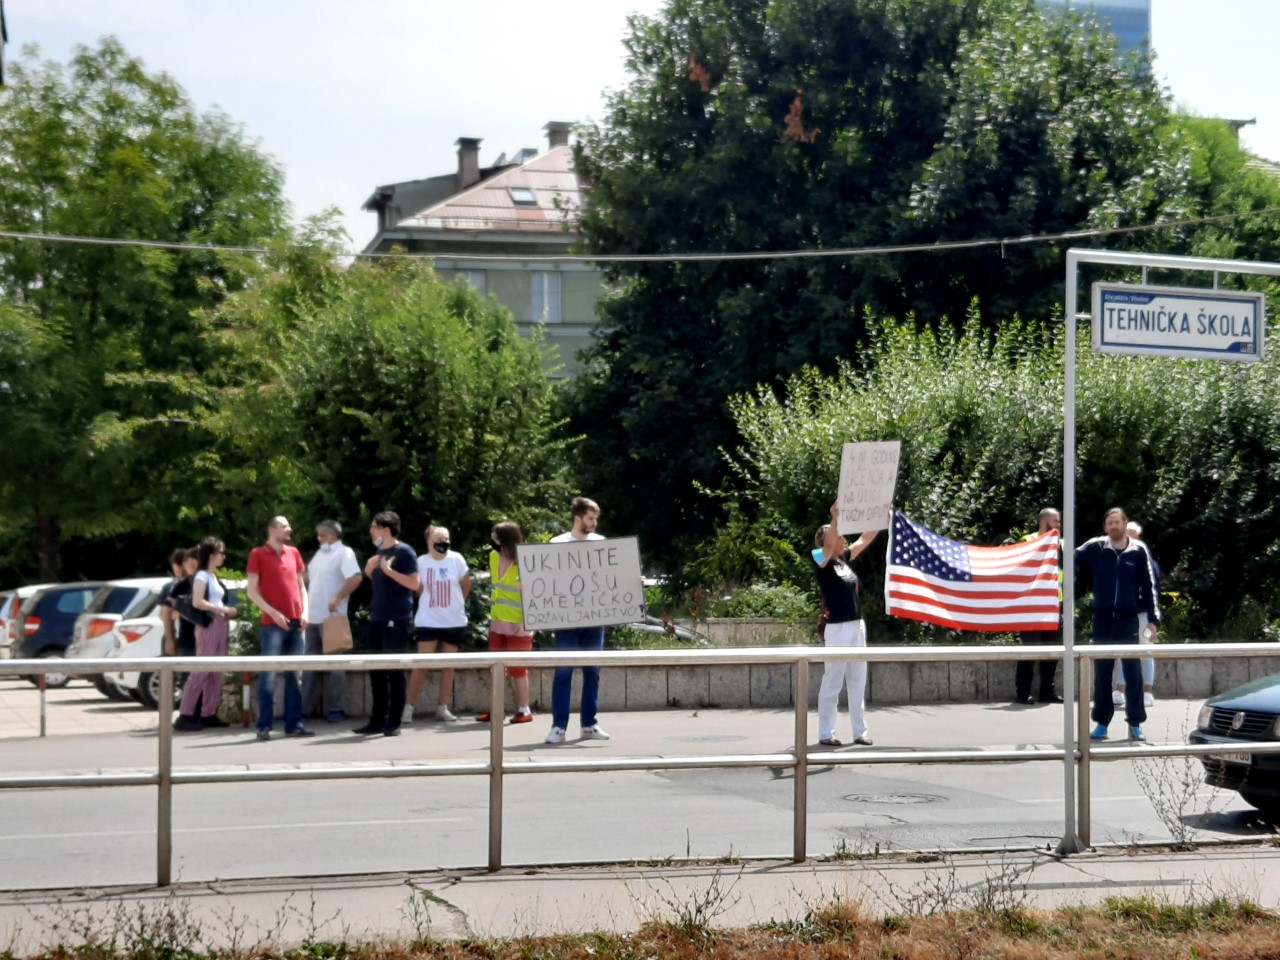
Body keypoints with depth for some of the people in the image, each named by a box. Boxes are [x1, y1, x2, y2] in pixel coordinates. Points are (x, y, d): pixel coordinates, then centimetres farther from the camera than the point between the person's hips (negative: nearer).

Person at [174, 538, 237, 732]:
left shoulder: (213, 576, 19)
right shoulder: (202, 575, -7)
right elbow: (197, 602, -17)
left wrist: (227, 611, 3)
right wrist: (223, 609, -14)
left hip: (219, 625, 9)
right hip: (208, 625, -9)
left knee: (215, 672, 6)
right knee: (201, 670, -11)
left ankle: (208, 714, 8)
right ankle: (185, 715, -12)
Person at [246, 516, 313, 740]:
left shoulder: (293, 552, 15)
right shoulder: (258, 555, 0)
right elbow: (252, 592, -4)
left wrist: (304, 611, 2)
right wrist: (273, 613, -15)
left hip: (296, 623, 5)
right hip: (272, 624, -5)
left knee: (294, 675, 6)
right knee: (268, 674, -7)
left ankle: (294, 724, 9)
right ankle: (264, 726, -5)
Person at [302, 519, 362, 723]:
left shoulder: (344, 553, -8)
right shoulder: (320, 554, 17)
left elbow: (356, 578, -21)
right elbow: (309, 578, 25)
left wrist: (337, 599, -22)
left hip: (331, 617, -8)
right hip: (313, 617, 8)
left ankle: (334, 708, 2)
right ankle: (302, 707, 12)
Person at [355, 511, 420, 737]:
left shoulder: (404, 552, -9)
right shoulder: (380, 552, 15)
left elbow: (415, 583, -17)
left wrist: (388, 570, -19)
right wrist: (369, 571, 5)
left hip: (397, 621, -8)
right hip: (377, 620, 8)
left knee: (395, 672, -3)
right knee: (376, 672, 9)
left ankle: (394, 723, 0)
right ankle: (378, 720, 15)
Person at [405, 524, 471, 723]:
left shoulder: (457, 559, -4)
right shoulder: (421, 562, -5)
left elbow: (466, 586, 8)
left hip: (454, 622, 2)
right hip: (428, 621, -1)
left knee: (448, 666, 7)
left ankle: (442, 707, 14)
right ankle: (409, 707, 0)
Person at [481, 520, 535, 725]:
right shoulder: (494, 556, 4)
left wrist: (525, 622, -23)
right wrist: (494, 613, 15)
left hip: (517, 625, -7)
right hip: (497, 622, 7)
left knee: (517, 669, 0)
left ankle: (524, 710, 8)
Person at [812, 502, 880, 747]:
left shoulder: (845, 559, 11)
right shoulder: (823, 562, -8)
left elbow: (866, 538, 16)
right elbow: (828, 544, -29)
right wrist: (835, 517, -39)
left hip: (857, 627, 7)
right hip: (837, 629, -7)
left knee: (858, 682, 10)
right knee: (832, 683, -2)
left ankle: (860, 732, 16)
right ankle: (826, 734, 3)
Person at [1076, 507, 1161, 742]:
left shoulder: (1138, 551, 2)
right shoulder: (1094, 548, 2)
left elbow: (1150, 586, 3)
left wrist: (1153, 619, -1)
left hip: (1128, 619, -1)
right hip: (1102, 619, 1)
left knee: (1133, 672, 0)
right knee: (1102, 673, 6)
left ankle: (1135, 724, 6)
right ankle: (1102, 723, 13)